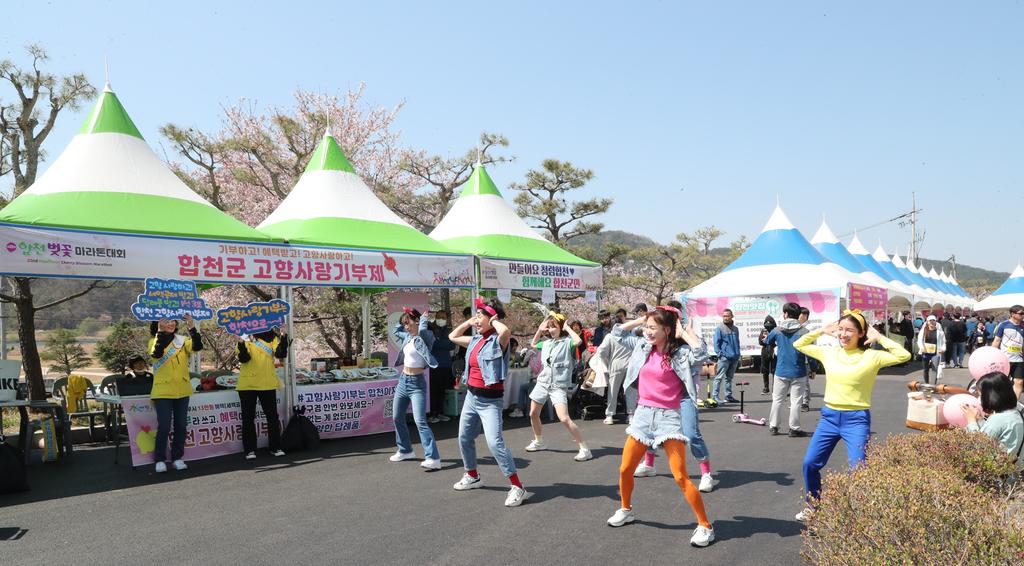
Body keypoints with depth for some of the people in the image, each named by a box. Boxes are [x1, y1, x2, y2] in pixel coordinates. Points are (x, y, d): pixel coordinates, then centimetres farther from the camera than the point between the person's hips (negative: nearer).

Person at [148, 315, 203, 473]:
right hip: (162, 391, -3)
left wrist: (192, 328, -26)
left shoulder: (182, 340, 6)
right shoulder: (155, 341, 0)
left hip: (182, 391, 3)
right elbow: (157, 354, -21)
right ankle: (160, 460, 6)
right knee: (164, 426, -5)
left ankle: (177, 458, 17)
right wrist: (160, 332, -27)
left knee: (181, 425, 6)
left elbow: (197, 347, -13)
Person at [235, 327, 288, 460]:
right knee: (248, 418, 5)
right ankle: (249, 450, 13)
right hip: (248, 384, -2)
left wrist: (284, 337, -20)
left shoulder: (272, 336, 6)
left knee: (273, 416, 6)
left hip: (268, 383, 2)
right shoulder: (245, 337, -1)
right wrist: (241, 343, -30)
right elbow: (244, 358, -15)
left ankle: (275, 447, 16)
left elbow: (281, 354, -7)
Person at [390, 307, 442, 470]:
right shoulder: (407, 336, 10)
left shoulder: (425, 337, -13)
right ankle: (405, 450, 34)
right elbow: (395, 331, 30)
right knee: (397, 418, 17)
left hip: (417, 383, -9)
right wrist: (403, 318, 15)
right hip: (403, 380, 9)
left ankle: (433, 458, -19)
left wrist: (423, 318, -15)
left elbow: (422, 329, -36)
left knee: (420, 421, -17)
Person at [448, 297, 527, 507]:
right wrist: (469, 321, 10)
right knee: (464, 438, 20)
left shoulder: (497, 341, -15)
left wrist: (494, 320, -20)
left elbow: (506, 331, -40)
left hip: (490, 399, -9)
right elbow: (452, 337, 22)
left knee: (494, 442, -19)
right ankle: (472, 476, 41)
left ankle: (517, 486, -11)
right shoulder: (476, 340, 7)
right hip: (471, 395, 9)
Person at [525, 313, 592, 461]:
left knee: (564, 419, -19)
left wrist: (567, 327, -19)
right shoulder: (546, 341, 7)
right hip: (543, 382, 7)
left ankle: (584, 449, -11)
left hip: (558, 386, -7)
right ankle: (539, 442, 40)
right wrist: (539, 330, 11)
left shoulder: (567, 341, -12)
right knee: (533, 414, 17)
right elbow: (533, 344, 27)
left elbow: (578, 341, -35)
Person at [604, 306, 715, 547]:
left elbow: (700, 351, -32)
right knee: (625, 470, 12)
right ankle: (626, 510, 36)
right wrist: (642, 319, 7)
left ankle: (705, 526, 4)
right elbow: (617, 332, 17)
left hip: (668, 416, -6)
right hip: (643, 413, 6)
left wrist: (682, 329, -18)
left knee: (681, 477, -9)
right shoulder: (643, 346, 6)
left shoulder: (679, 352, -11)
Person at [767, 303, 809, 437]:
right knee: (796, 401, 5)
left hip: (781, 372, 2)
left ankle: (773, 426, 17)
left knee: (777, 399, 13)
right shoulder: (804, 332, -11)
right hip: (798, 373, -2)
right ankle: (794, 428, 7)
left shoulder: (777, 330, -2)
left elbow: (767, 342, 17)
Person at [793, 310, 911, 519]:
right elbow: (799, 345, 14)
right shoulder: (828, 352, 4)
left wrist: (879, 337, -12)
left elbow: (904, 355, -18)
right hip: (829, 417, 4)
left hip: (856, 419, -4)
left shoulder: (871, 356, -7)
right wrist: (821, 331, 5)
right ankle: (813, 506, 29)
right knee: (810, 463, 9)